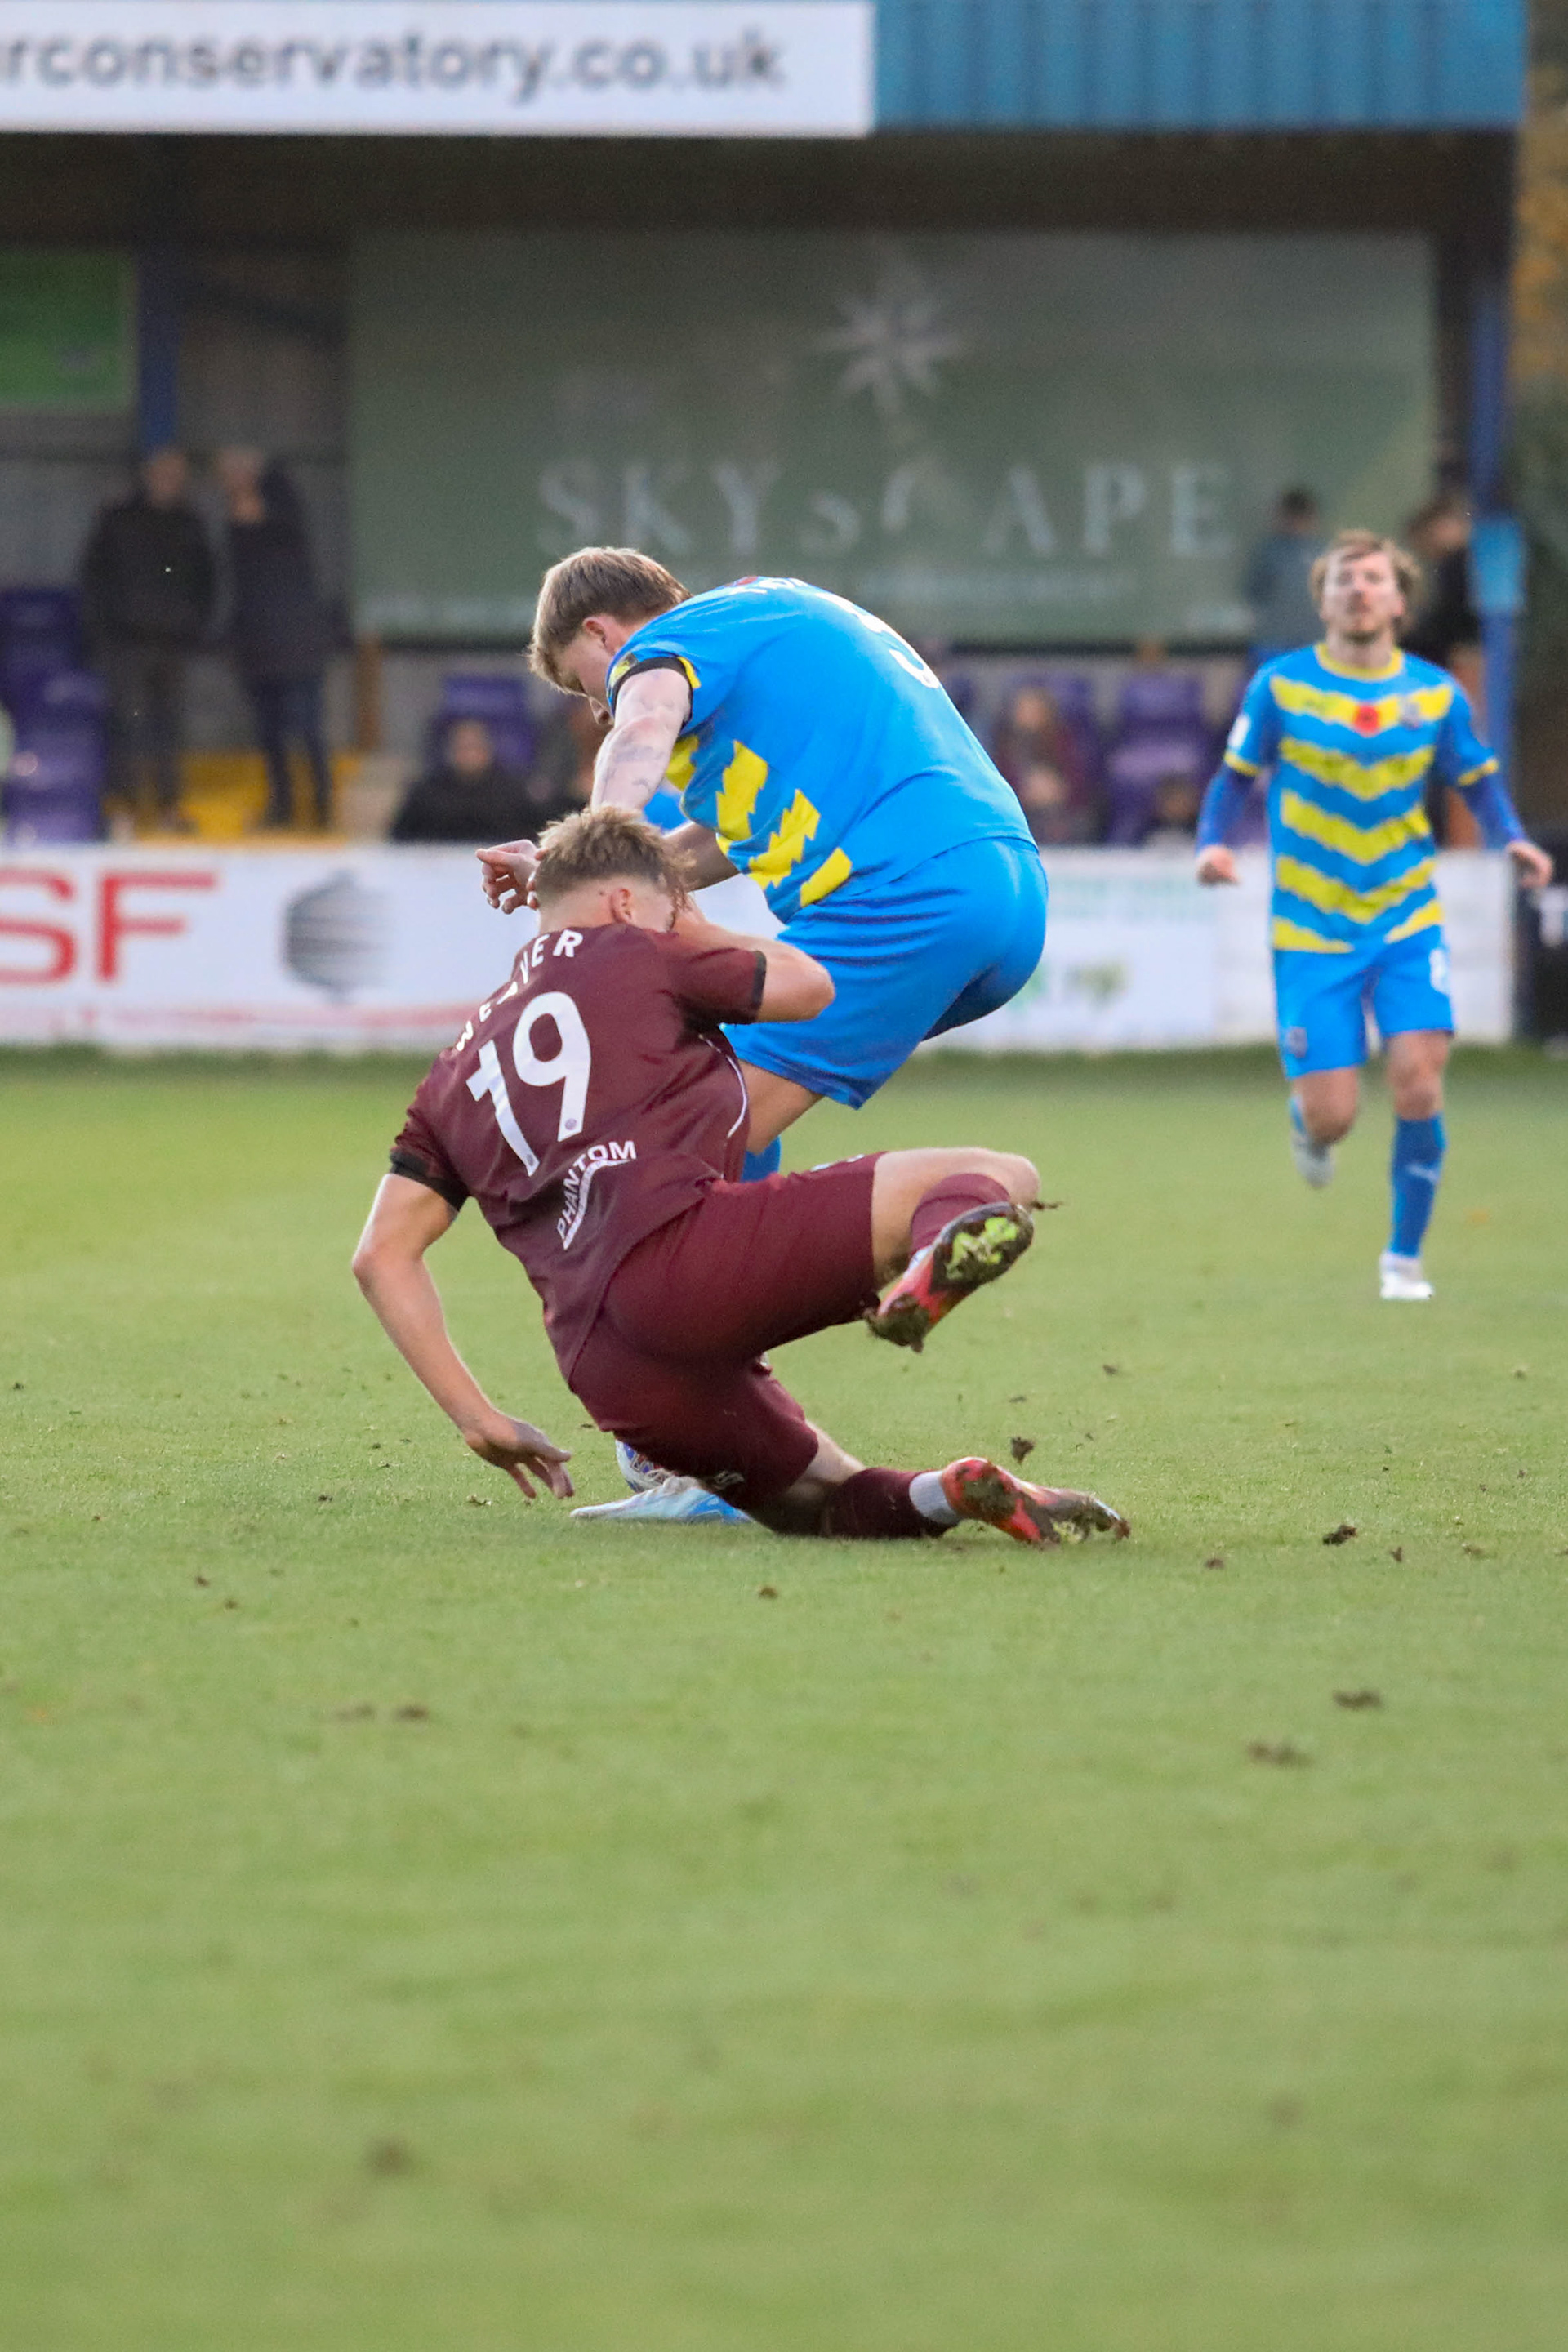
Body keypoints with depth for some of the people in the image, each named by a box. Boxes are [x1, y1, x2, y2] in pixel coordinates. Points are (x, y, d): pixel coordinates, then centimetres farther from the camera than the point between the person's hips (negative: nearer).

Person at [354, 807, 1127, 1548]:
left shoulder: (457, 1072, 30)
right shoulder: (629, 952, 18)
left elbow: (383, 1255, 21)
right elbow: (809, 986, 30)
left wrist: (478, 1418, 20)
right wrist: (701, 932, 48)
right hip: (687, 1247, -5)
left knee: (829, 1497, 24)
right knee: (1004, 1177, -5)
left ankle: (942, 1496, -13)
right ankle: (938, 1256, -43)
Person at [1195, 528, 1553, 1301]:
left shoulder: (1435, 693, 0)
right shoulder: (1281, 686, -4)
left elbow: (1478, 782, 10)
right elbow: (1235, 777, 4)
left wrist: (1512, 839, -10)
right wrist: (1212, 842, -15)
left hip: (1408, 922, 1)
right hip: (1312, 931, -1)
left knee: (1417, 1083, -14)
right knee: (1332, 1117, -7)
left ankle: (1404, 1256, 5)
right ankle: (1306, 1120, 33)